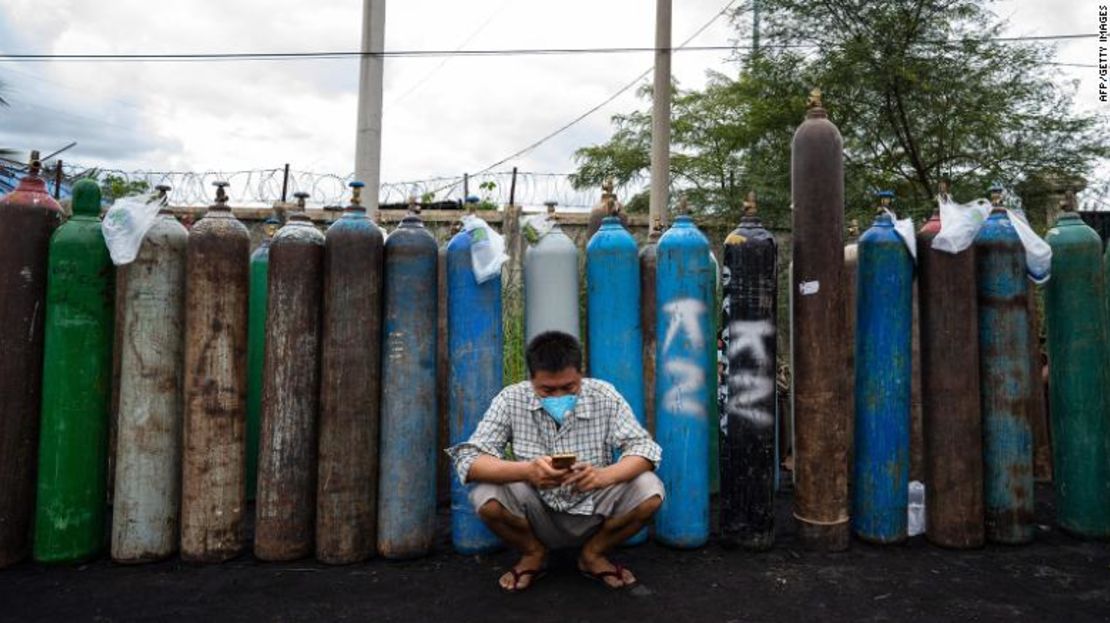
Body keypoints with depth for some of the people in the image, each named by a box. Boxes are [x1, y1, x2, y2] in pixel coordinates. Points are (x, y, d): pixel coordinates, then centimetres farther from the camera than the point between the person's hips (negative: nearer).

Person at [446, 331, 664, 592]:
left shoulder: (604, 397, -14)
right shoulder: (511, 400, -16)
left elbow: (644, 448, -16)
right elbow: (468, 460, -21)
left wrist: (603, 475, -38)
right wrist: (527, 470, -41)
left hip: (593, 516, 1)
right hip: (537, 518, 0)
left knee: (649, 490, -24)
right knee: (486, 495, -29)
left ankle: (594, 554, 5)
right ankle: (533, 555, 5)